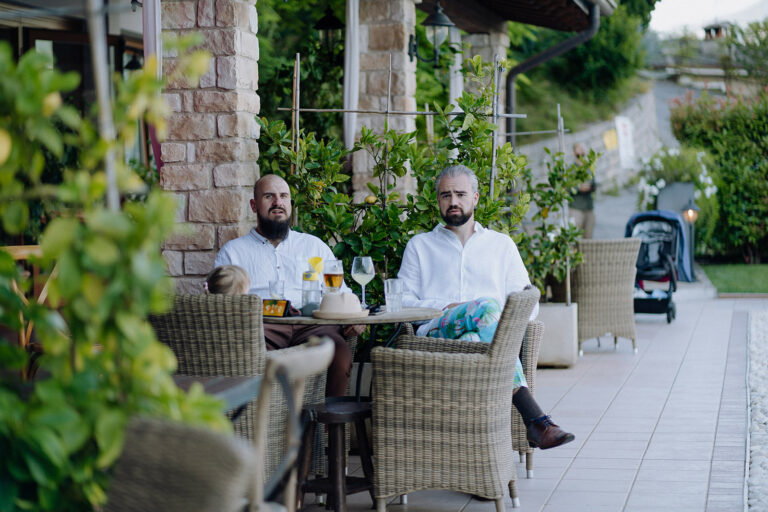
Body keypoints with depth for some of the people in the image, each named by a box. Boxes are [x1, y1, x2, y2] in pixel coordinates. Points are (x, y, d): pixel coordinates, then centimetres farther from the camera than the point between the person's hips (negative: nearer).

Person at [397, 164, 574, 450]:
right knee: (487, 308, -36)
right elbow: (402, 301, 14)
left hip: (487, 332, 1)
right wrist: (444, 308, -5)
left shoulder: (501, 245, 27)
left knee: (474, 340, -39)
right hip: (437, 334, -1)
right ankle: (535, 419, -50)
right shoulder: (420, 246, 25)